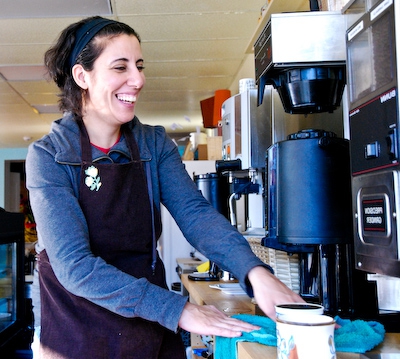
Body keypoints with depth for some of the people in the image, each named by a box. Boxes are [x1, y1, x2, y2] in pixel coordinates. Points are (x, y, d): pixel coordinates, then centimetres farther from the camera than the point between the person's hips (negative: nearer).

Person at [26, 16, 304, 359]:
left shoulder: (155, 144, -1)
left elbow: (194, 213, -15)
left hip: (153, 331, 4)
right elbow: (74, 265, -22)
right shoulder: (48, 157, -14)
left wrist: (255, 271, -32)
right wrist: (178, 310, -29)